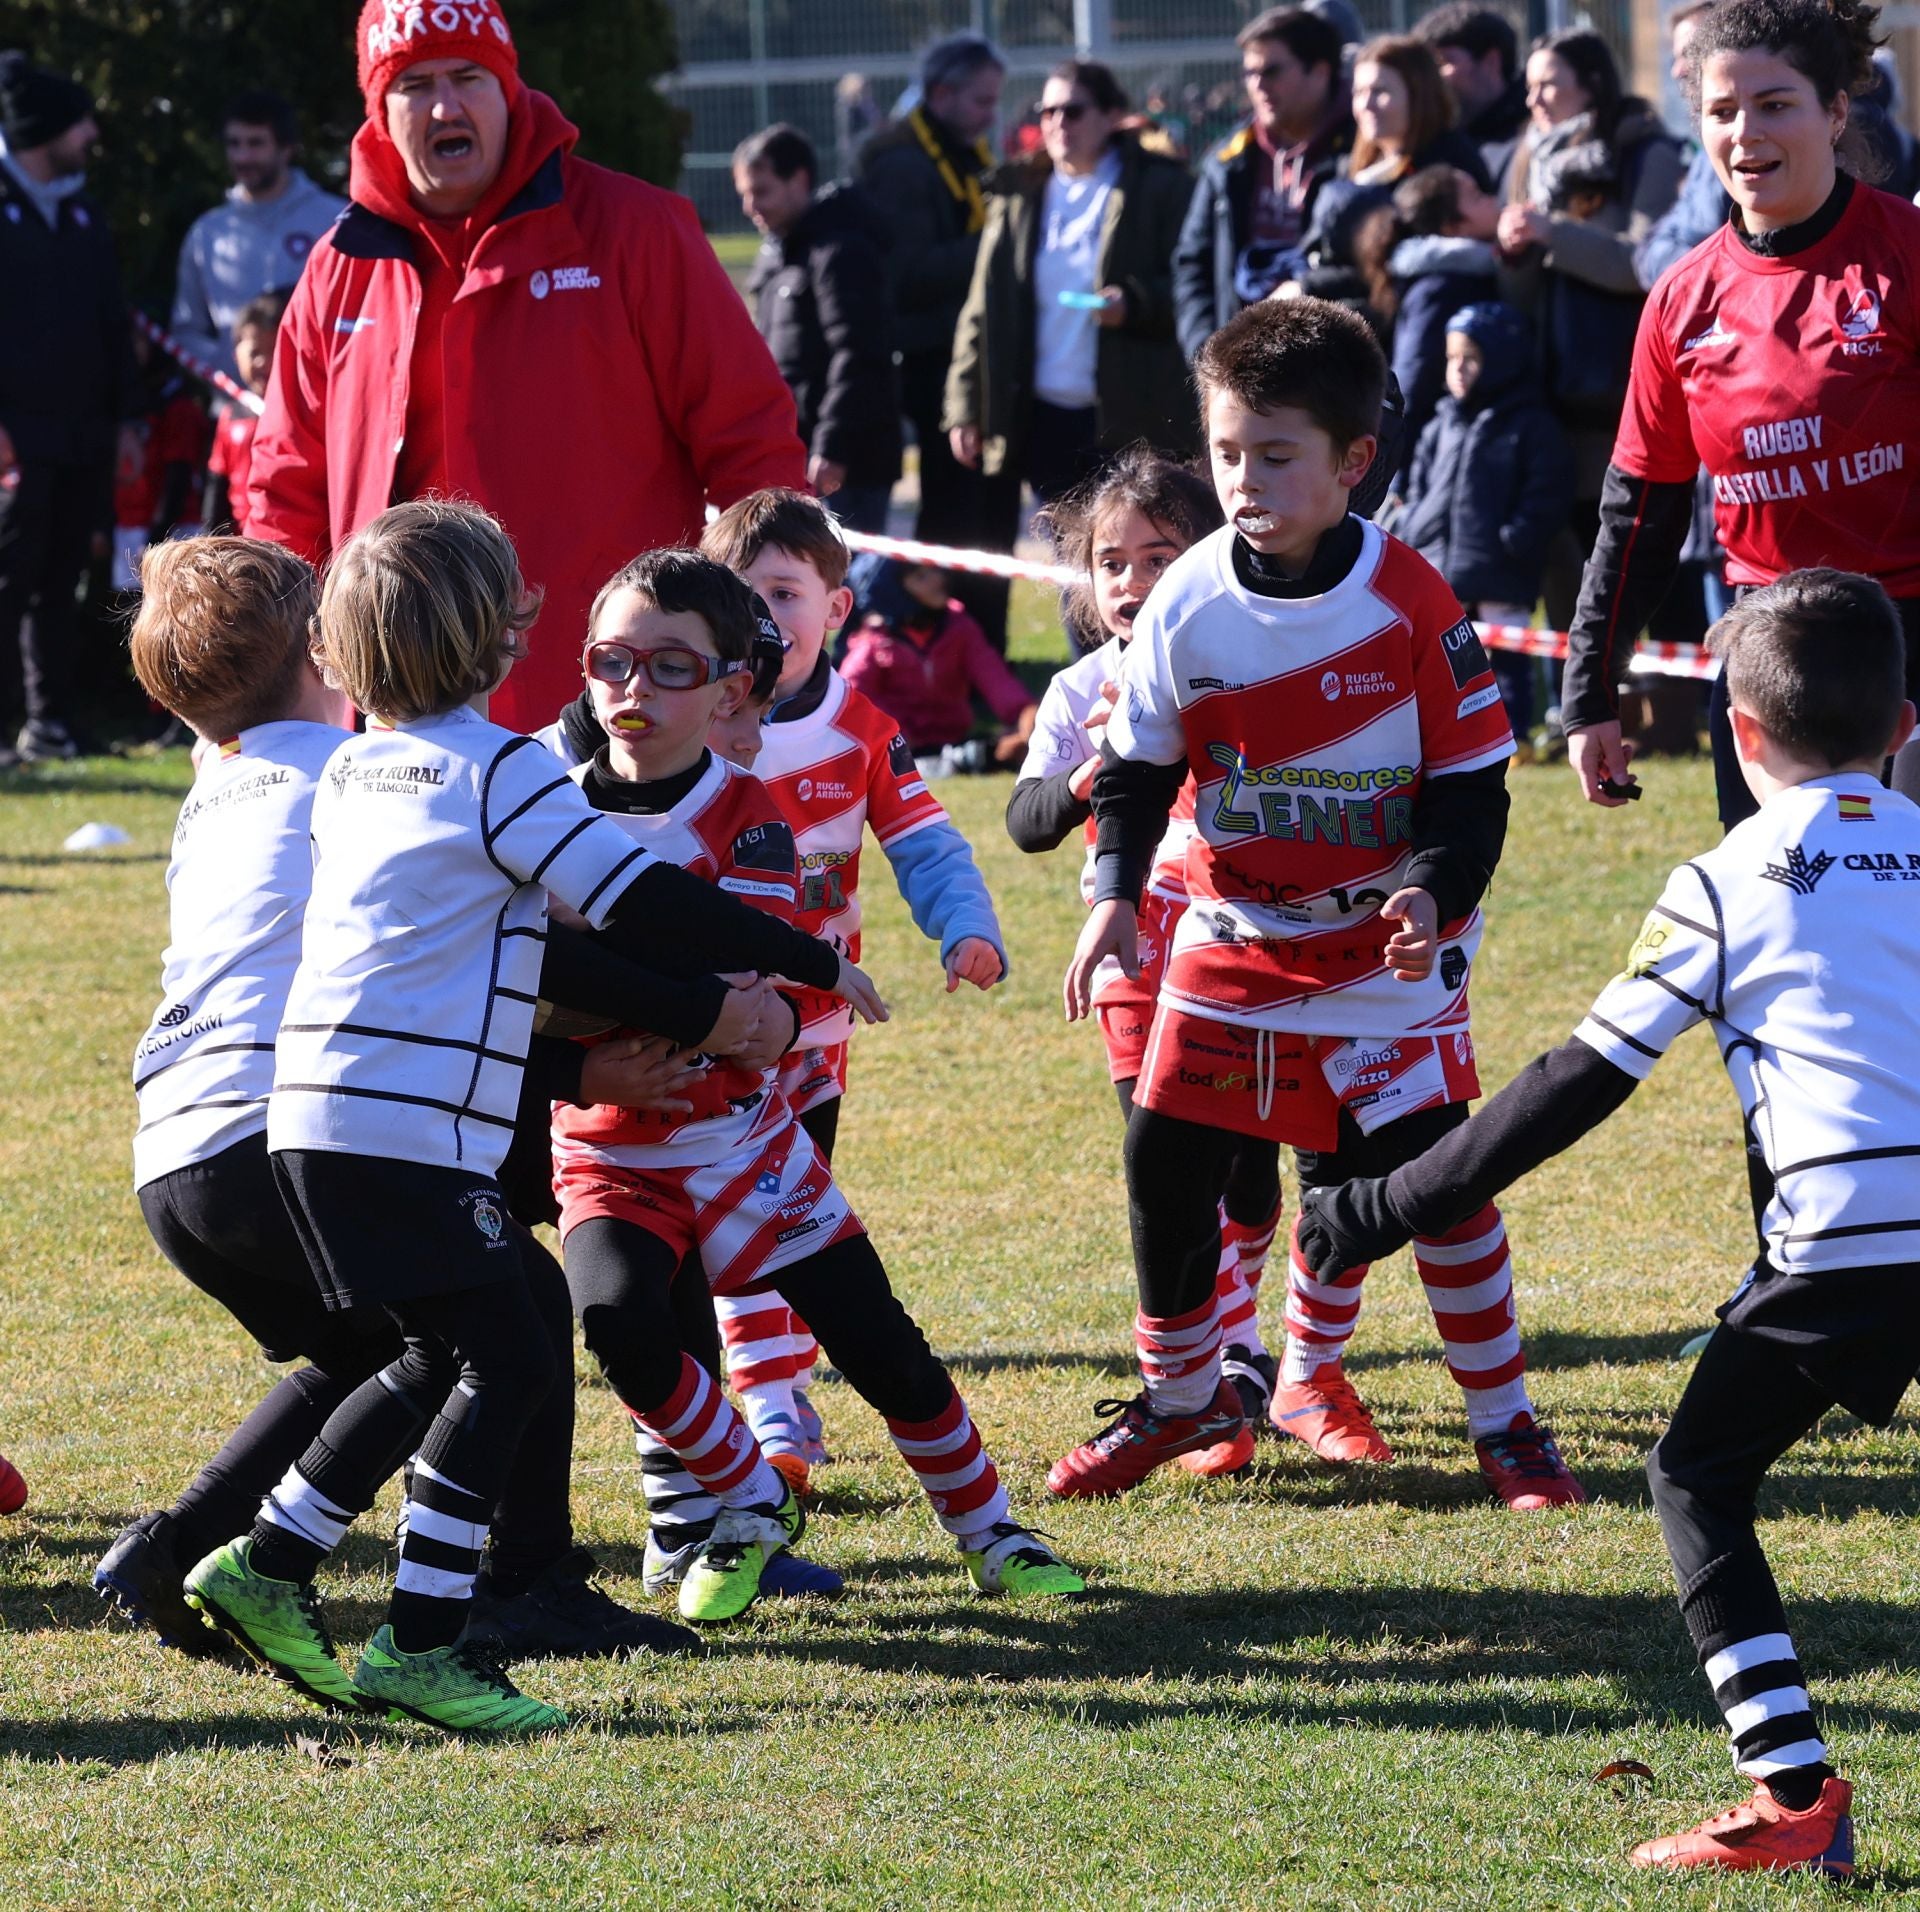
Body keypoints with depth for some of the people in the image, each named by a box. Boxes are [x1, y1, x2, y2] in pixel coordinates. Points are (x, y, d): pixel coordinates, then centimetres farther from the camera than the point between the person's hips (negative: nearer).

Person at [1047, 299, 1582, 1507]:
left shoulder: (1411, 606, -15)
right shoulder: (1191, 604, -7)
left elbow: (1471, 788, -10)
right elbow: (1137, 766, 3)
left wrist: (1432, 893, -26)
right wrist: (1116, 895, -11)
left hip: (1387, 948, -3)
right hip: (1232, 940, 3)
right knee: (1168, 1163, 4)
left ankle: (1503, 1417, 8)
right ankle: (1182, 1397, 26)